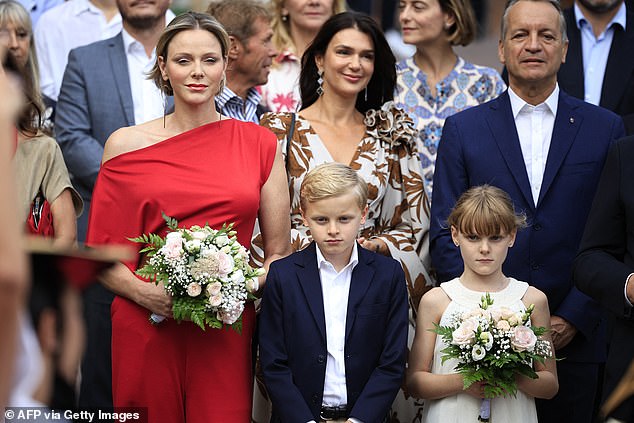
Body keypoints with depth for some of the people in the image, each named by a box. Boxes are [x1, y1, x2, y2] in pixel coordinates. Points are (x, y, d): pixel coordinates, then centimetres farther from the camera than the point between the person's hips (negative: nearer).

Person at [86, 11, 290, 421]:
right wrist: (144, 292, -12)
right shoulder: (126, 144, 3)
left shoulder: (259, 144, 6)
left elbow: (279, 252, 10)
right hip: (146, 330, -1)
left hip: (227, 333, 1)